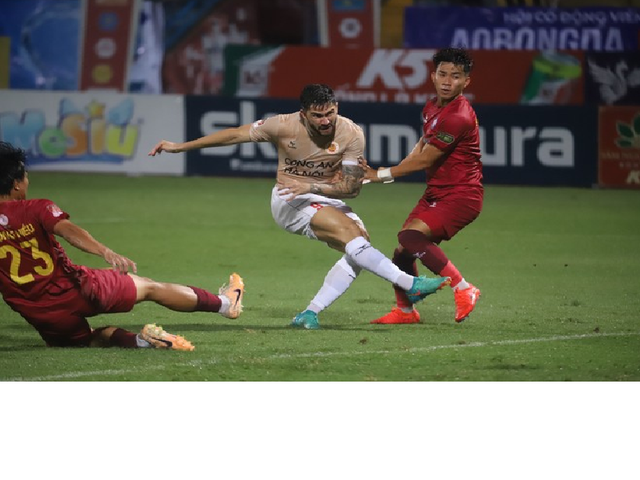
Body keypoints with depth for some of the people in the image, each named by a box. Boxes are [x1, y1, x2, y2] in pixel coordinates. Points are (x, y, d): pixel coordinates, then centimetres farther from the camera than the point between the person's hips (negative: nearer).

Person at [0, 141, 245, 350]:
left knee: (99, 336, 27)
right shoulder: (35, 209, -8)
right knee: (149, 287, 17)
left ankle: (137, 340, -7)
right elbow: (68, 230, -25)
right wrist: (106, 252, -38)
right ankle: (224, 303, 32)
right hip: (76, 291, -3)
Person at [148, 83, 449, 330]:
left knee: (361, 240, -20)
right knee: (350, 231, -27)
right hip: (289, 201, -4)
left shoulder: (351, 134, -14)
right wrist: (179, 147, -4)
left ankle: (310, 313, -15)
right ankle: (409, 284, -31)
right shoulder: (284, 126, -17)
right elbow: (235, 134, -7)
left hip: (328, 199, 4)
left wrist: (312, 187, -27)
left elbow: (353, 186, -13)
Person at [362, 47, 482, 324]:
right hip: (436, 193, 9)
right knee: (403, 250, 7)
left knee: (410, 235, -26)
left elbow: (424, 159, -17)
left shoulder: (458, 118, -22)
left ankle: (463, 289, -19)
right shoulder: (432, 107, 8)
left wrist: (382, 174, -9)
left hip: (461, 196, -9)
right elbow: (422, 145, 25)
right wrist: (390, 173, 11)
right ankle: (405, 310, 27)